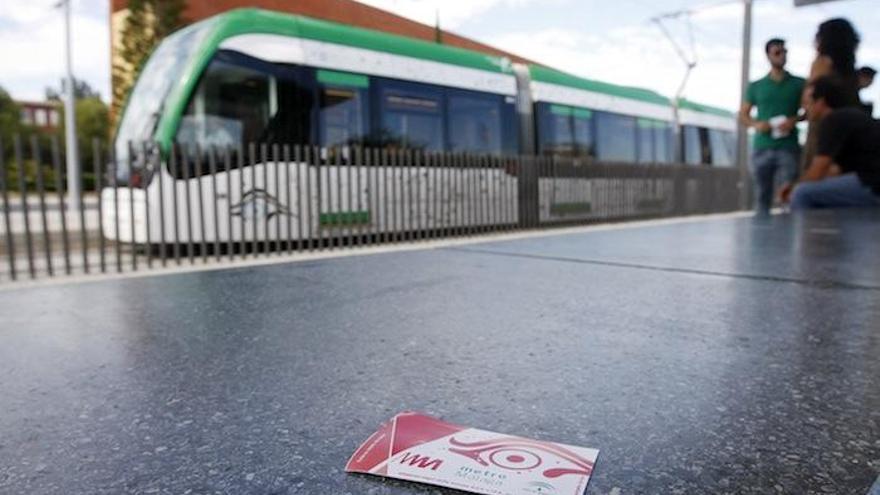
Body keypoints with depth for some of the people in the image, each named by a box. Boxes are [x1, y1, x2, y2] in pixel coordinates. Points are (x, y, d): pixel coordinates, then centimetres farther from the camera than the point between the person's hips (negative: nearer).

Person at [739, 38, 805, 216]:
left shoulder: (799, 84, 9)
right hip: (762, 147, 1)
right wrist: (756, 124, -9)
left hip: (789, 147, -1)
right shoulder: (755, 86, 11)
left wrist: (794, 120, -12)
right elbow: (743, 115, 11)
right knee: (763, 195, 5)